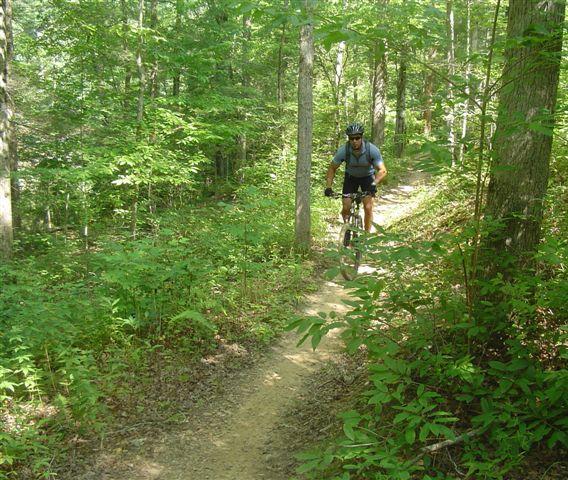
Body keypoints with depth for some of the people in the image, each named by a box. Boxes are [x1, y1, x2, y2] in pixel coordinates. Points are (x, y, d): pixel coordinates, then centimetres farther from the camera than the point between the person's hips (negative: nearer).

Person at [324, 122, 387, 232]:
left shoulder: (372, 150, -31)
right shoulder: (343, 150, -27)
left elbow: (382, 171, -30)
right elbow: (332, 168, -15)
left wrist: (374, 184, -47)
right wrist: (328, 187, -27)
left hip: (367, 177, -1)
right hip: (350, 177, 1)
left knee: (368, 207, -13)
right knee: (346, 208, -9)